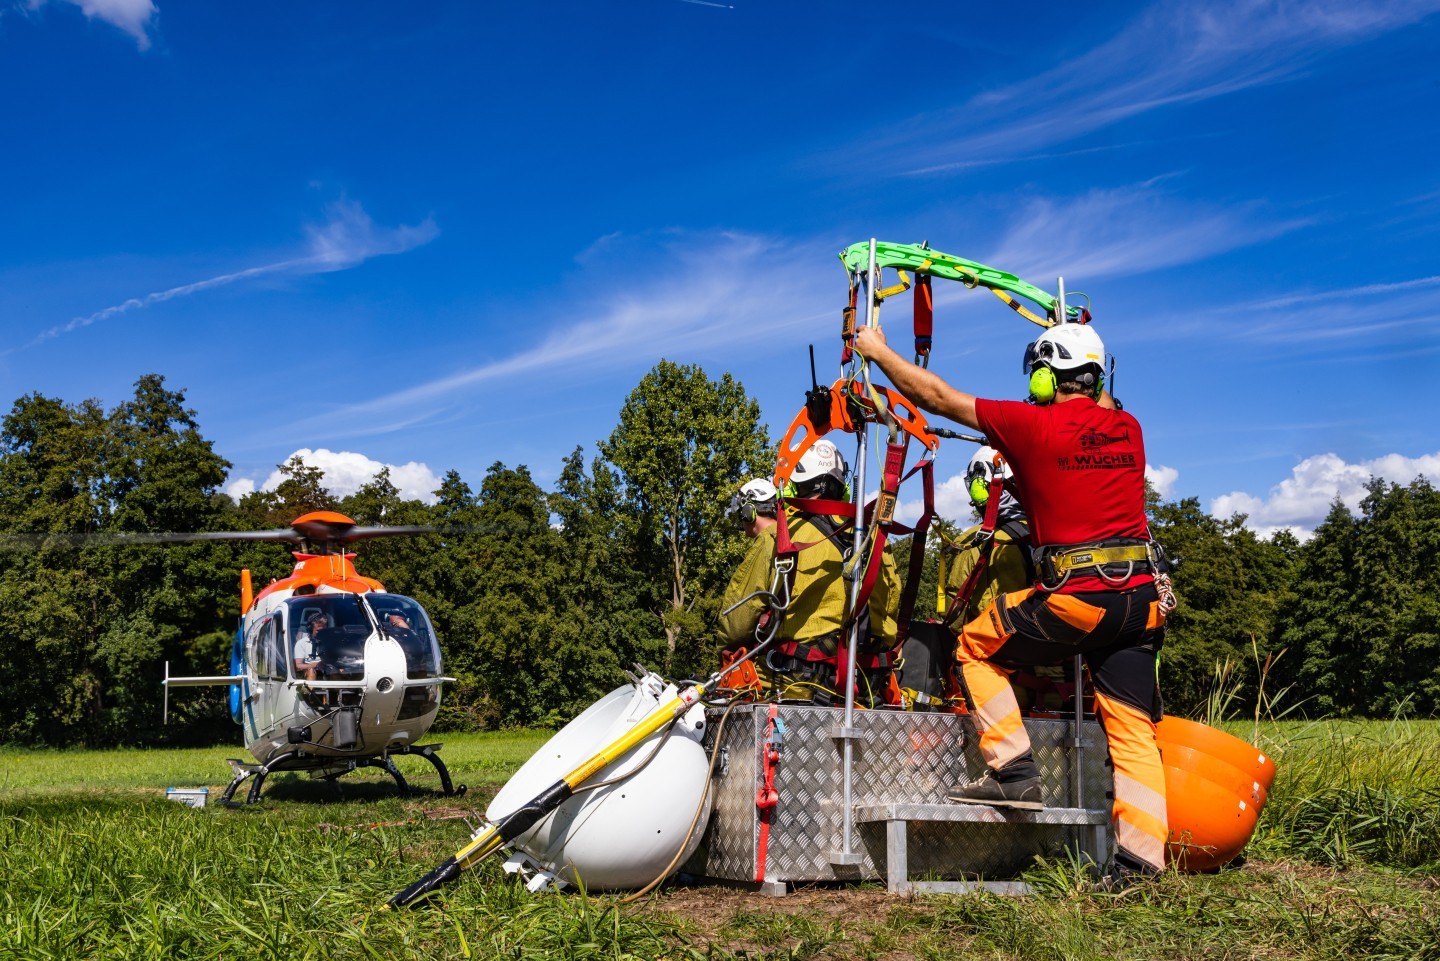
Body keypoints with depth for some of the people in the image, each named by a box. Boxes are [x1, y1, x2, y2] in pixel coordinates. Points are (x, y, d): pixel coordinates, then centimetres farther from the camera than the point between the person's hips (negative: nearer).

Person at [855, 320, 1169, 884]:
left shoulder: (1035, 425, -4)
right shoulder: (1127, 429, 11)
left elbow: (937, 396, 4)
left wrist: (877, 350, 16)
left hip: (1076, 596, -6)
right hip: (1142, 597, 6)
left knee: (976, 648, 15)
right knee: (1133, 728, 8)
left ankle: (1014, 772, 8)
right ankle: (1141, 860, 3)